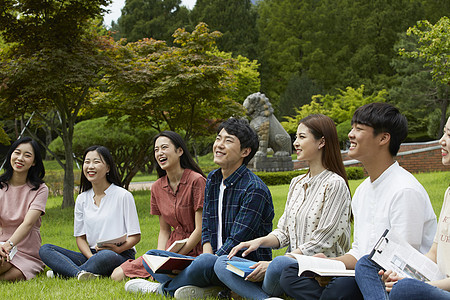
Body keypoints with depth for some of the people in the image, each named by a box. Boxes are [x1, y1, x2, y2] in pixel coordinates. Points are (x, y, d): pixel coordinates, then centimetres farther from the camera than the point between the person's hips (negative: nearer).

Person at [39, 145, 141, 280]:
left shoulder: (123, 196, -1)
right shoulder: (82, 199, 13)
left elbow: (135, 236, -2)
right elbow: (80, 236, 11)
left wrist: (118, 249, -22)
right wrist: (91, 257, -10)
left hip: (121, 256, -5)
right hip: (91, 255, 5)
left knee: (106, 256, -41)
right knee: (45, 249, -13)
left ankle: (61, 272, -25)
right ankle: (80, 274, -37)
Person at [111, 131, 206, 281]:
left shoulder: (196, 181, -11)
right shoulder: (157, 187, 8)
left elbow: (200, 229, -13)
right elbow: (164, 231, 12)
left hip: (193, 249, -6)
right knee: (118, 275, -8)